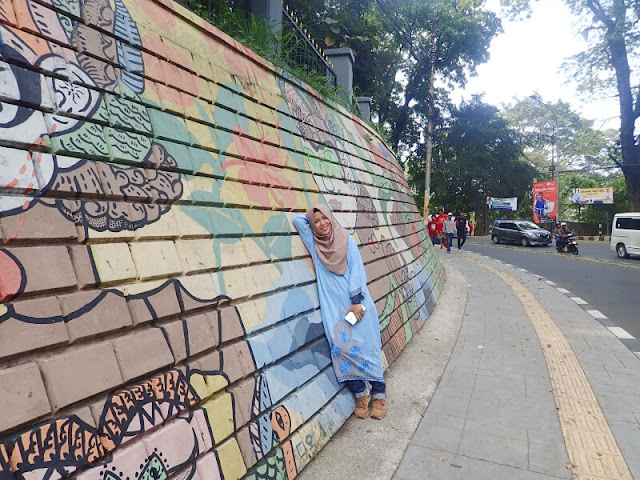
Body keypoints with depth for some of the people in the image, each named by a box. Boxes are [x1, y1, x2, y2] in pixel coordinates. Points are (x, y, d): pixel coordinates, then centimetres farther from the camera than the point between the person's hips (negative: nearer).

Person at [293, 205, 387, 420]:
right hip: (333, 306, 1)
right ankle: (360, 393, 9)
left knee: (367, 345, -2)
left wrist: (356, 301, -11)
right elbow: (296, 219, 3)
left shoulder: (347, 240, 3)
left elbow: (357, 270, -4)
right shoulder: (313, 243, 8)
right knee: (342, 347, -8)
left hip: (357, 302, -1)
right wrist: (310, 218, 13)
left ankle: (379, 393, 13)